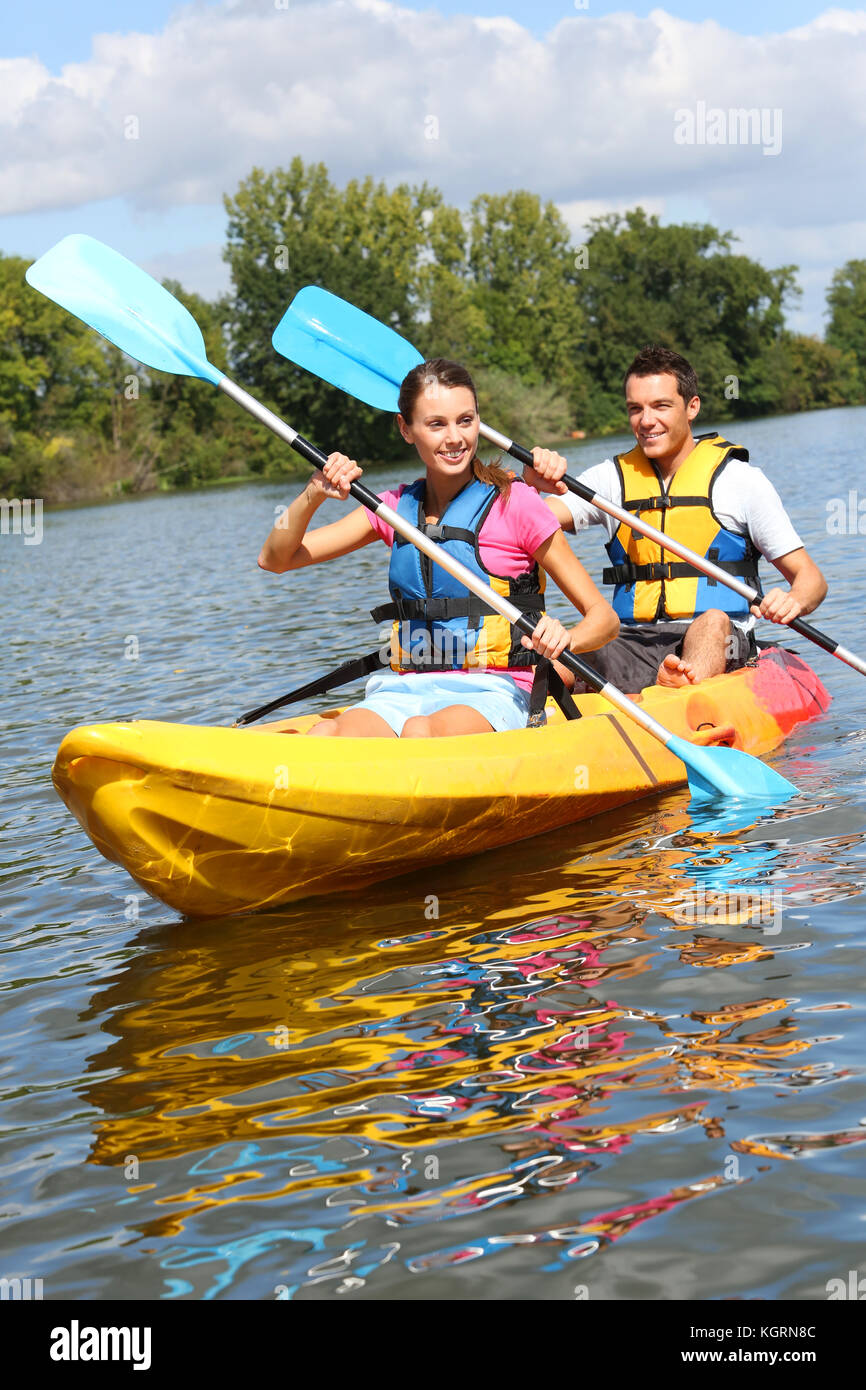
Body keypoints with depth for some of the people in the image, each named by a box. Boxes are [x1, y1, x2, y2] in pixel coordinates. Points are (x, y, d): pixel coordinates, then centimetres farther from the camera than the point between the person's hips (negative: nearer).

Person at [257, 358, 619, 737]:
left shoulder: (514, 503, 0)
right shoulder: (394, 508, 13)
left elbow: (605, 617, 0)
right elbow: (274, 559, 11)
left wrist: (565, 638, -23)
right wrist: (313, 495, -7)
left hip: (489, 694, -3)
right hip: (405, 690, 4)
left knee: (421, 732, -39)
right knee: (326, 734, -31)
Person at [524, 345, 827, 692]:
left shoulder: (740, 479, 6)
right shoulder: (612, 478, 14)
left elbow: (810, 577, 5)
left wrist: (793, 600, -19)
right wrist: (533, 486, -22)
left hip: (721, 644, -3)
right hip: (632, 644, 3)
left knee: (712, 622, -39)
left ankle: (684, 693, -68)